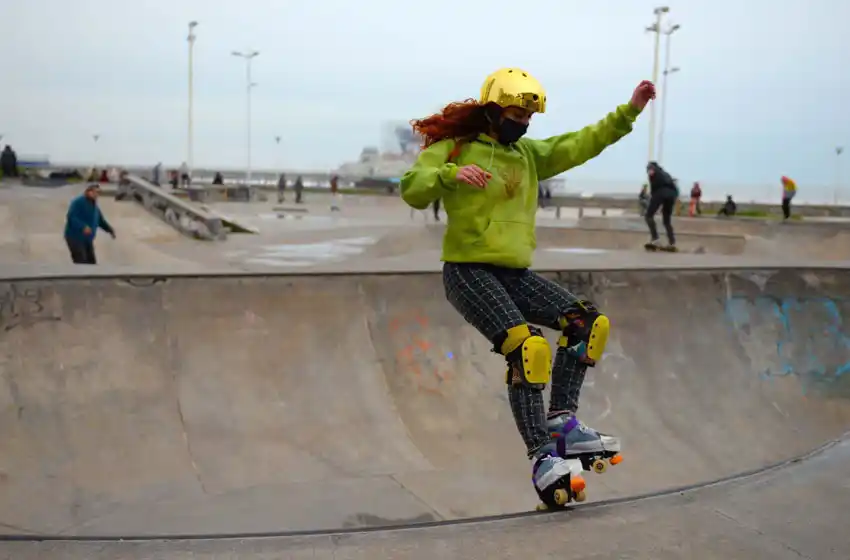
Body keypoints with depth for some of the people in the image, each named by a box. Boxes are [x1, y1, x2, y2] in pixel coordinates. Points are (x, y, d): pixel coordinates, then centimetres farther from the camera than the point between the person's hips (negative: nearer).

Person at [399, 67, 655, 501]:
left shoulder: (529, 154, 18)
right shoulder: (454, 147, 1)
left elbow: (580, 146, 12)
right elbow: (412, 190, -10)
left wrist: (628, 112, 4)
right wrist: (450, 175, -28)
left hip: (514, 273, 7)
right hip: (468, 271, -7)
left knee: (588, 322, -5)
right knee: (529, 347, -26)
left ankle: (561, 422, -5)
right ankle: (541, 457, -22)